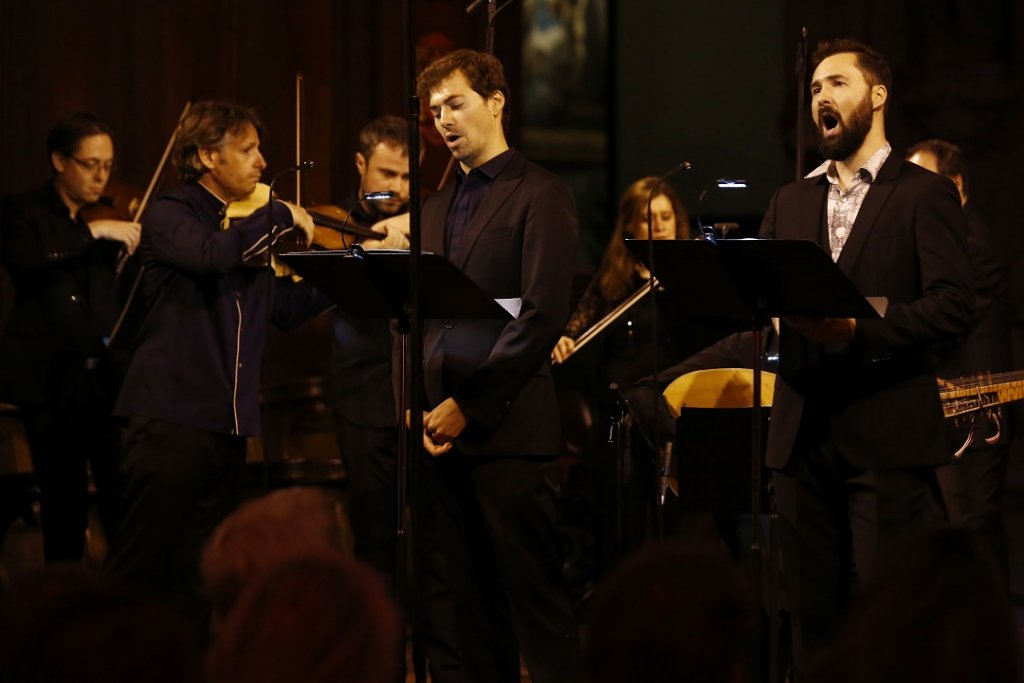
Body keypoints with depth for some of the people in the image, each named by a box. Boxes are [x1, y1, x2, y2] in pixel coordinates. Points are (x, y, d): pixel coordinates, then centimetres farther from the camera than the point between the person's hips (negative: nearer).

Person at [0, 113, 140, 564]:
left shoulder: (112, 217, 11)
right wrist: (93, 233, -26)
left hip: (108, 374, 2)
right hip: (51, 377, -2)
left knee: (122, 500, -5)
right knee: (64, 502, 2)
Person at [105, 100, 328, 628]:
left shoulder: (252, 229, 17)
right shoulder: (169, 217, -5)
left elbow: (289, 308, 18)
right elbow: (212, 254, -26)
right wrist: (280, 217, -14)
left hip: (228, 426, 7)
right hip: (171, 420, -7)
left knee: (199, 583, 8)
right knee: (138, 571, -7)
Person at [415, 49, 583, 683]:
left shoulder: (541, 196, -3)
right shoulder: (438, 207, 19)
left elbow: (543, 316, -12)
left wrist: (470, 406, -14)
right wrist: (422, 404, 2)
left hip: (508, 427, -7)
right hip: (440, 429, 7)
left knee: (536, 600, -5)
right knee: (455, 606, 6)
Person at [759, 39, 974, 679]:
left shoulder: (924, 194, 1)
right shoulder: (792, 201, 19)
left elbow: (955, 306, -10)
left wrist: (860, 327, -22)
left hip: (887, 434, -5)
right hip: (803, 433, 5)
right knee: (814, 611, 6)